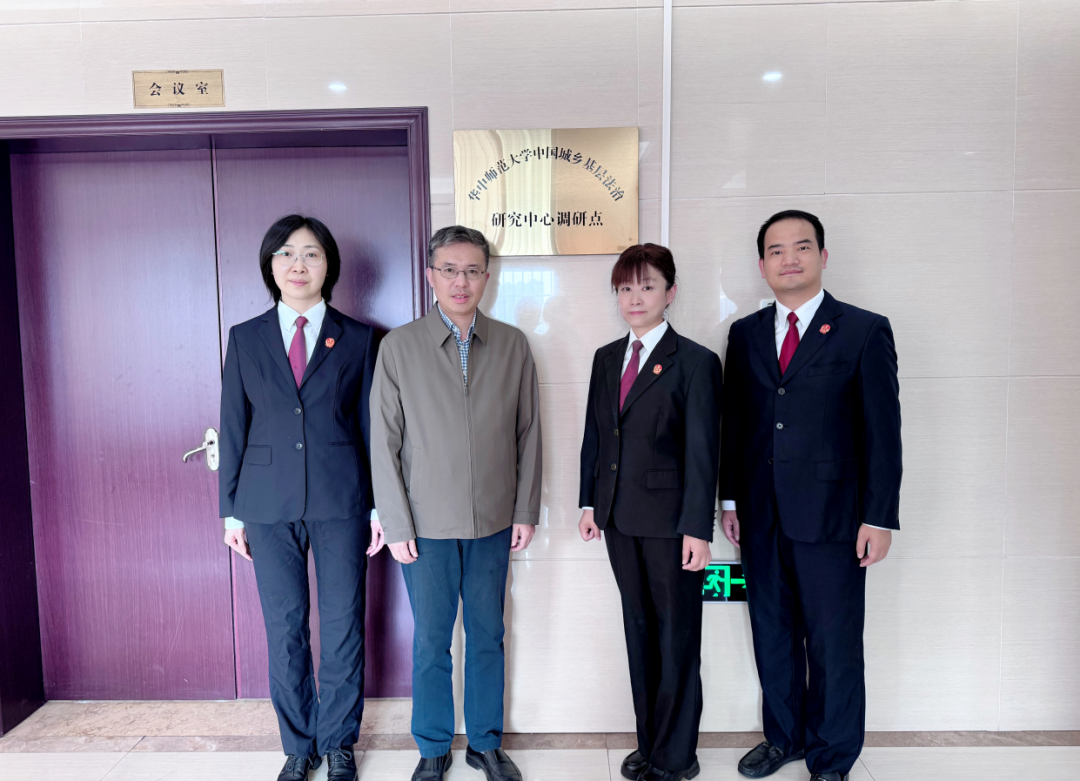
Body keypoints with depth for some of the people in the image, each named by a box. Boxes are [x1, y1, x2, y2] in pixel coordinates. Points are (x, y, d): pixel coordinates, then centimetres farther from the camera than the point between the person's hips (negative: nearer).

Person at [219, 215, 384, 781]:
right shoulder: (245, 338, 6)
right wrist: (231, 509, 5)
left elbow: (371, 426, 3)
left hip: (340, 501, -1)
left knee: (343, 627, 6)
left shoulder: (358, 339, 2)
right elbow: (234, 428, 7)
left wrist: (379, 506, 1)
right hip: (268, 505, 1)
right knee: (284, 629, 10)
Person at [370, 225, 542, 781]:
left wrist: (526, 511, 3)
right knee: (431, 641, 10)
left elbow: (527, 433, 5)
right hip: (426, 524, -2)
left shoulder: (512, 344, 2)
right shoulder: (398, 346, -3)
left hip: (493, 522, 2)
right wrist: (396, 525, -6)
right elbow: (384, 442, -3)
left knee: (488, 636, 14)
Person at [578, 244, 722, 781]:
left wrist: (698, 528, -15)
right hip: (619, 518, 6)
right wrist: (589, 503, 9)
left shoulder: (696, 362, -9)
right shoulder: (606, 358, 9)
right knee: (638, 630, 17)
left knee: (677, 636, 8)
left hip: (671, 522, -6)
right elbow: (593, 436, 12)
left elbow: (703, 451, -12)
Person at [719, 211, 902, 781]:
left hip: (830, 518, -3)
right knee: (772, 636, 16)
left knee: (834, 645, 7)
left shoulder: (865, 331, -3)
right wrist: (731, 500, 8)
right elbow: (733, 424, 10)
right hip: (760, 517, 4)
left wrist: (879, 517, -8)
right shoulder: (744, 334, 8)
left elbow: (882, 431, -5)